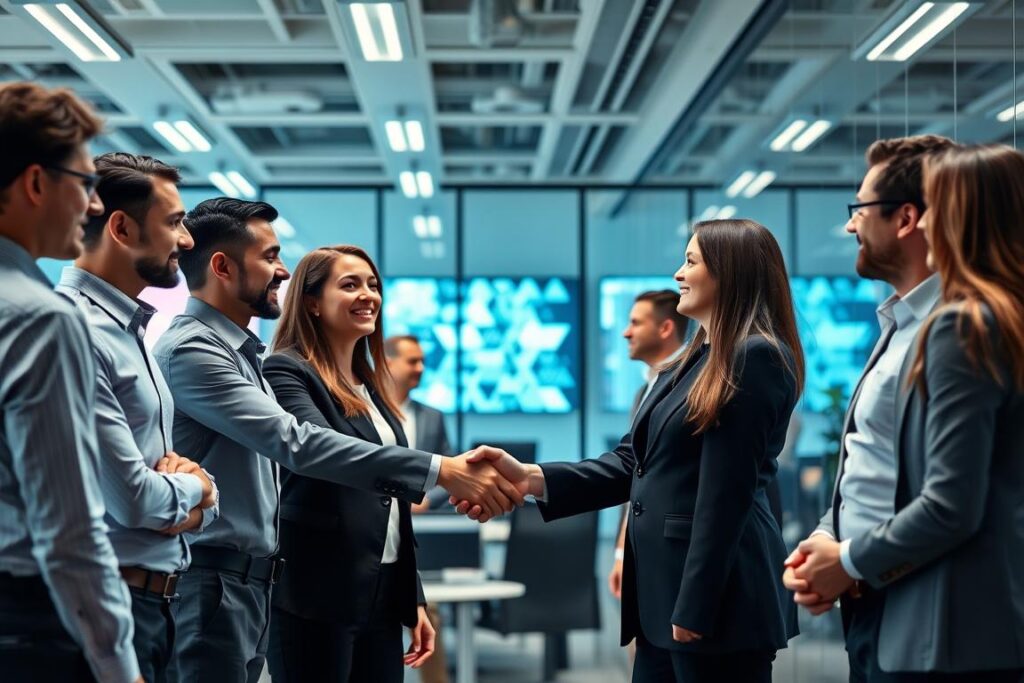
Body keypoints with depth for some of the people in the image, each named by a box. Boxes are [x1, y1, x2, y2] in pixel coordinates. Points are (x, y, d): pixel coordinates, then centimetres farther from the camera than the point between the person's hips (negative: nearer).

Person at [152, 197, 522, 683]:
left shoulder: (242, 351, 16)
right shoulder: (192, 349, -16)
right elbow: (294, 442, -26)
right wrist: (439, 470, -29)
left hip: (252, 582, 9)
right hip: (211, 583, -9)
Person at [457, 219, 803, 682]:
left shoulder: (756, 356, -12)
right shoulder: (695, 361, 18)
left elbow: (727, 491, -17)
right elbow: (632, 462, 13)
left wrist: (693, 606, -19)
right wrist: (533, 479, 1)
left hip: (718, 595, -9)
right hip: (665, 590, 9)